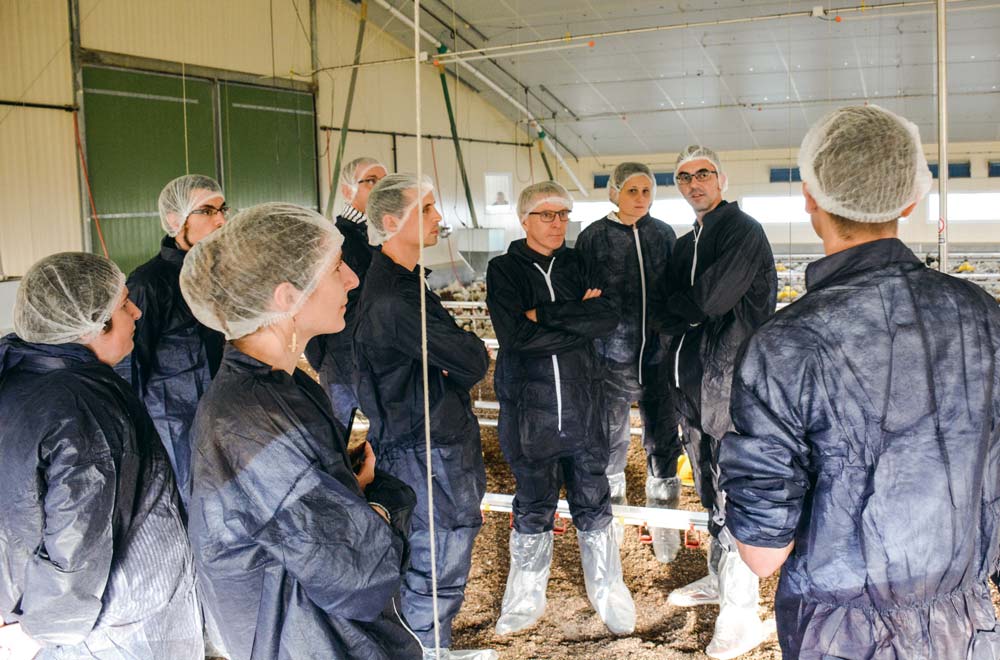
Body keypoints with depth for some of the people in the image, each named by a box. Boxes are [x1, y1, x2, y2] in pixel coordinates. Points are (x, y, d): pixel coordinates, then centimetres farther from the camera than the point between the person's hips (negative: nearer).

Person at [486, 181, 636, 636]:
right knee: (533, 507, 10)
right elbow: (516, 334, -17)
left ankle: (607, 592, 28)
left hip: (582, 402, 2)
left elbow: (609, 318, -10)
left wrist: (547, 315, -17)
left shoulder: (579, 265, 6)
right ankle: (526, 599, 27)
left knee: (593, 502, 11)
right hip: (529, 405, -2)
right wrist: (577, 320, -13)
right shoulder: (504, 269, -2)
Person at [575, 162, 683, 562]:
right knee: (612, 441, 7)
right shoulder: (594, 237, -2)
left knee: (664, 441, 7)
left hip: (658, 352, 3)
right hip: (613, 354, -2)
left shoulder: (663, 235, 7)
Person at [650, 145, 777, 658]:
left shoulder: (742, 230, -8)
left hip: (731, 382, -8)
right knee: (711, 495, 20)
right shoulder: (686, 243, 17)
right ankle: (718, 578, 36)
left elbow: (714, 297, -20)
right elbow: (661, 313, 11)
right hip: (693, 382, 8)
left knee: (732, 500, -5)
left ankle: (741, 618, 3)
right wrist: (692, 312, -8)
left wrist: (677, 304, -4)